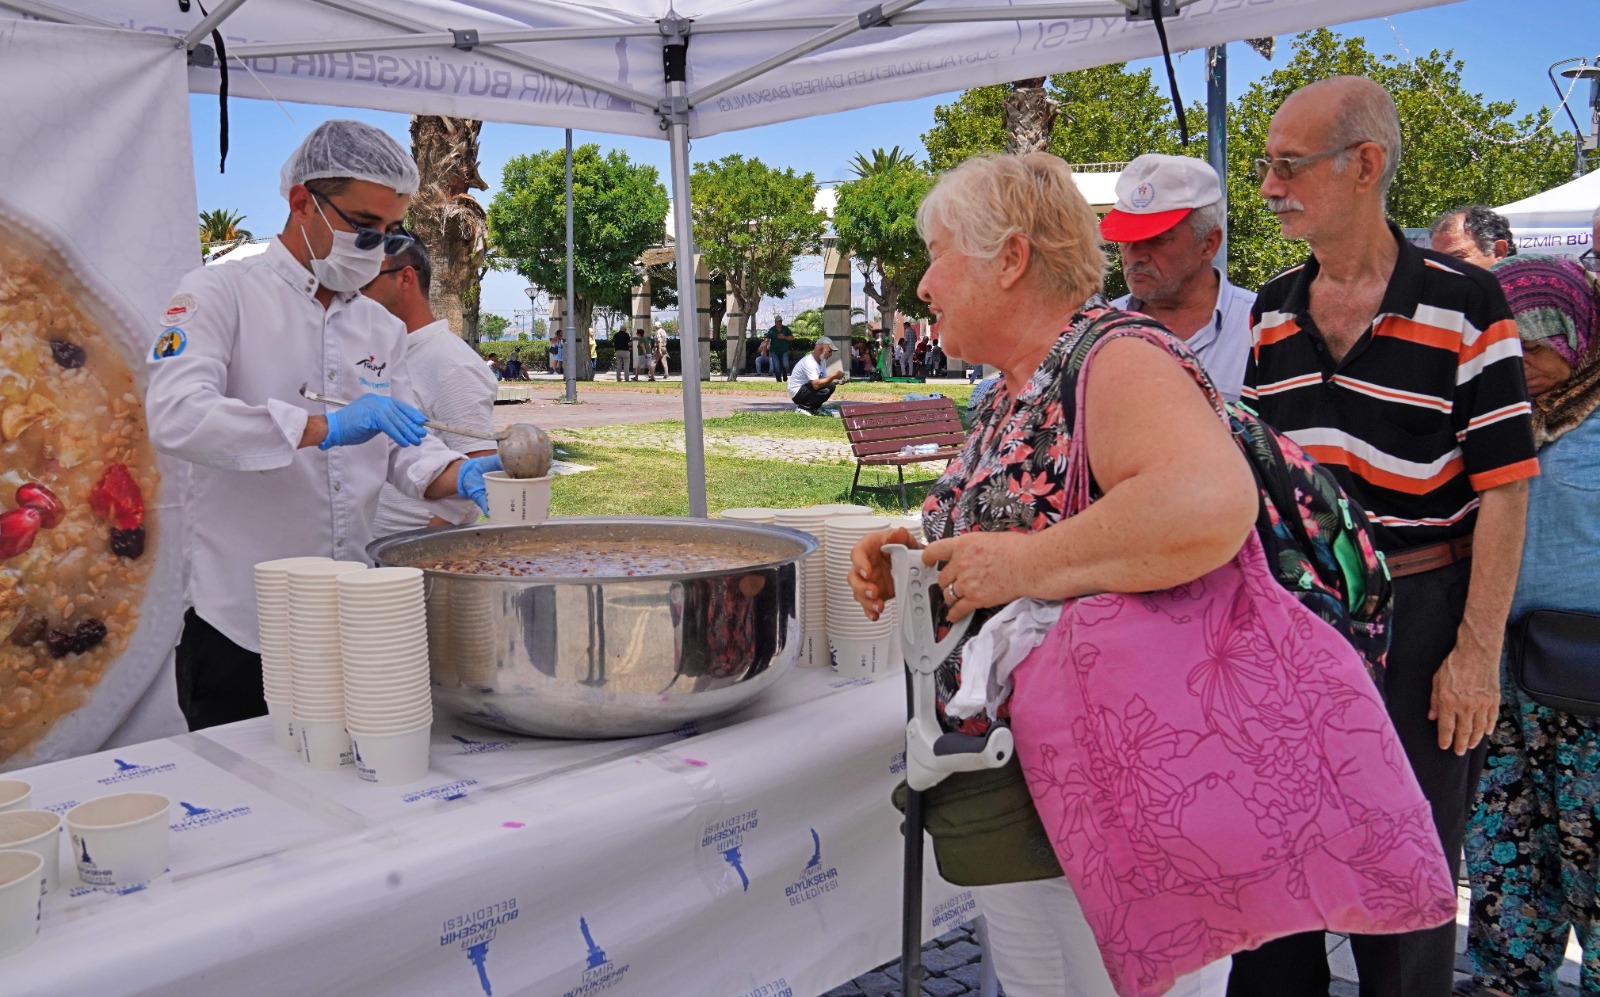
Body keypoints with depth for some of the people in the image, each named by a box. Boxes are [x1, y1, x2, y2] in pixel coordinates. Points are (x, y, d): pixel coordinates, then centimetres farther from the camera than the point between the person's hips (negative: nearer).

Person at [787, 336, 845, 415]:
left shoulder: (822, 361, 6)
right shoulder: (809, 362, -25)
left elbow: (825, 380, 10)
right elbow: (816, 385, -34)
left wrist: (838, 381, -9)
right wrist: (833, 376, -26)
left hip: (807, 388, 10)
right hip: (797, 393, -10)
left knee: (831, 385, -2)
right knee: (825, 390, -27)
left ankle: (813, 408, 5)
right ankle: (803, 408, -11)